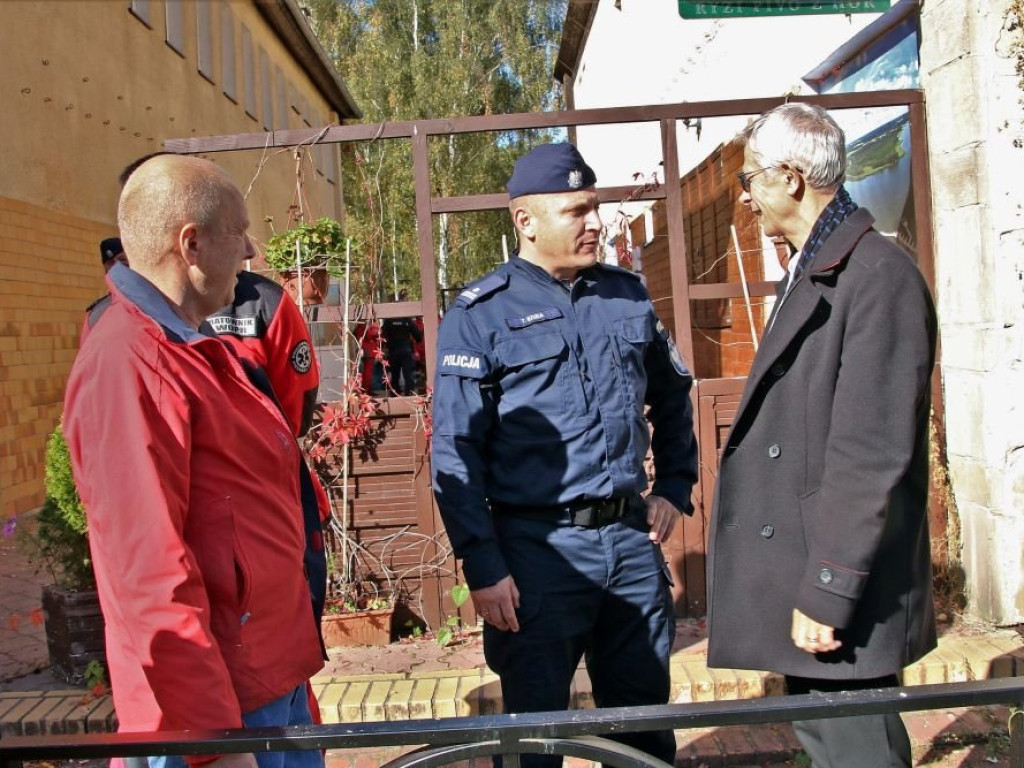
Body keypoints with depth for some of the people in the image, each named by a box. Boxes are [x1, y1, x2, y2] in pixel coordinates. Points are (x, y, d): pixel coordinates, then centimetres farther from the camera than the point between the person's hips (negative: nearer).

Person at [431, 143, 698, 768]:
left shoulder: (628, 295, 7)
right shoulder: (482, 313, -7)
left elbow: (672, 395, 22)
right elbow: (455, 451, -9)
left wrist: (675, 487, 13)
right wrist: (482, 568, -13)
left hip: (632, 536, 4)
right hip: (538, 547, -4)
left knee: (645, 716, 18)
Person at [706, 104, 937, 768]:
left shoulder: (877, 275, -16)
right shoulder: (809, 276, 14)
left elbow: (873, 453, -22)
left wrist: (828, 590, -20)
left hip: (841, 589, -9)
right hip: (800, 572, 9)